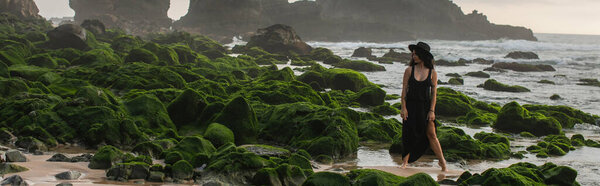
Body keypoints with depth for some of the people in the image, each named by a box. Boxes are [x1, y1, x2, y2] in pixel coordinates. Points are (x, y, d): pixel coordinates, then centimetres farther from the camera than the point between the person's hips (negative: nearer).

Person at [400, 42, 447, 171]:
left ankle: (442, 161, 5)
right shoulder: (409, 70, 0)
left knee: (431, 133, -4)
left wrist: (432, 111, -6)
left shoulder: (432, 73, -1)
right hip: (411, 105, 1)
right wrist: (403, 108, -6)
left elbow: (434, 93, 0)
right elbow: (404, 90, 0)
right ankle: (405, 161, 14)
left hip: (426, 106, -1)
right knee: (409, 134, 3)